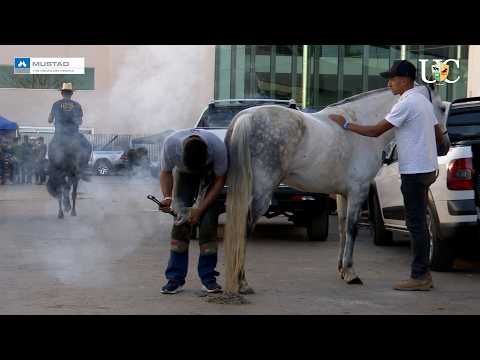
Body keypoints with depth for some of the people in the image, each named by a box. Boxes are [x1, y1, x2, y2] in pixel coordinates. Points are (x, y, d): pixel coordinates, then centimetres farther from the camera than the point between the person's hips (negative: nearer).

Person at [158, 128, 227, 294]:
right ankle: (175, 278, -5)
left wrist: (200, 209, -25)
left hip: (210, 174, -1)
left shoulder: (218, 147, -38)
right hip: (184, 173, 1)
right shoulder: (170, 143, -35)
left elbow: (220, 180, -21)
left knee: (208, 222, -12)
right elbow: (165, 172, -15)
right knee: (180, 221, -9)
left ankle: (208, 277, -2)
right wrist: (167, 197, -32)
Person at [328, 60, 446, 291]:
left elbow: (376, 131, -16)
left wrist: (345, 124, -9)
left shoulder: (406, 104, -15)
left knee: (416, 224, -6)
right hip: (426, 168, 10)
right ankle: (423, 274, 17)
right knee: (418, 224, 13)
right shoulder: (423, 101, 15)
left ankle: (419, 276, -4)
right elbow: (440, 137, 20)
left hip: (414, 172, -10)